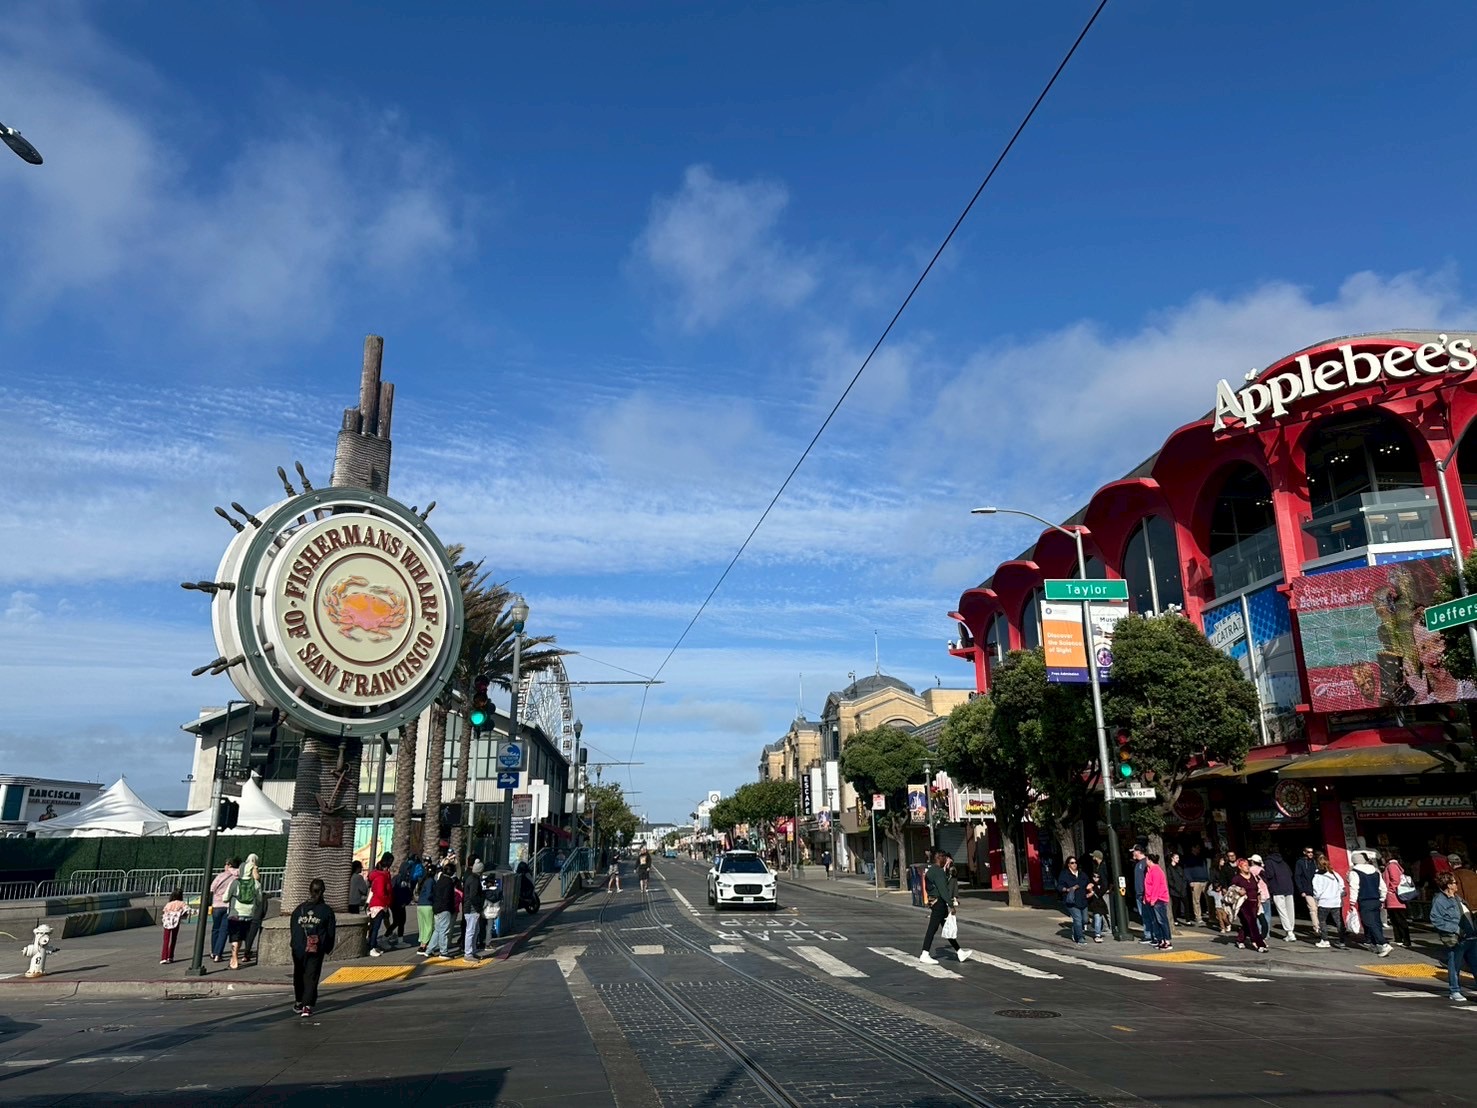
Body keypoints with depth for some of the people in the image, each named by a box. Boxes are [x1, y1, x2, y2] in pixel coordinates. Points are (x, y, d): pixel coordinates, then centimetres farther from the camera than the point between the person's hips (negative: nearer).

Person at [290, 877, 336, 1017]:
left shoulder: (298, 909, 2)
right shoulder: (327, 911, -3)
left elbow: (293, 930, 7)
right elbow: (330, 932, 1)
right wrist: (328, 948, 14)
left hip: (299, 949, 2)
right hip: (316, 950, -2)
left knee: (299, 975, 20)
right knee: (311, 978, 0)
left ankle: (299, 1002, 32)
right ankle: (307, 1006, -9)